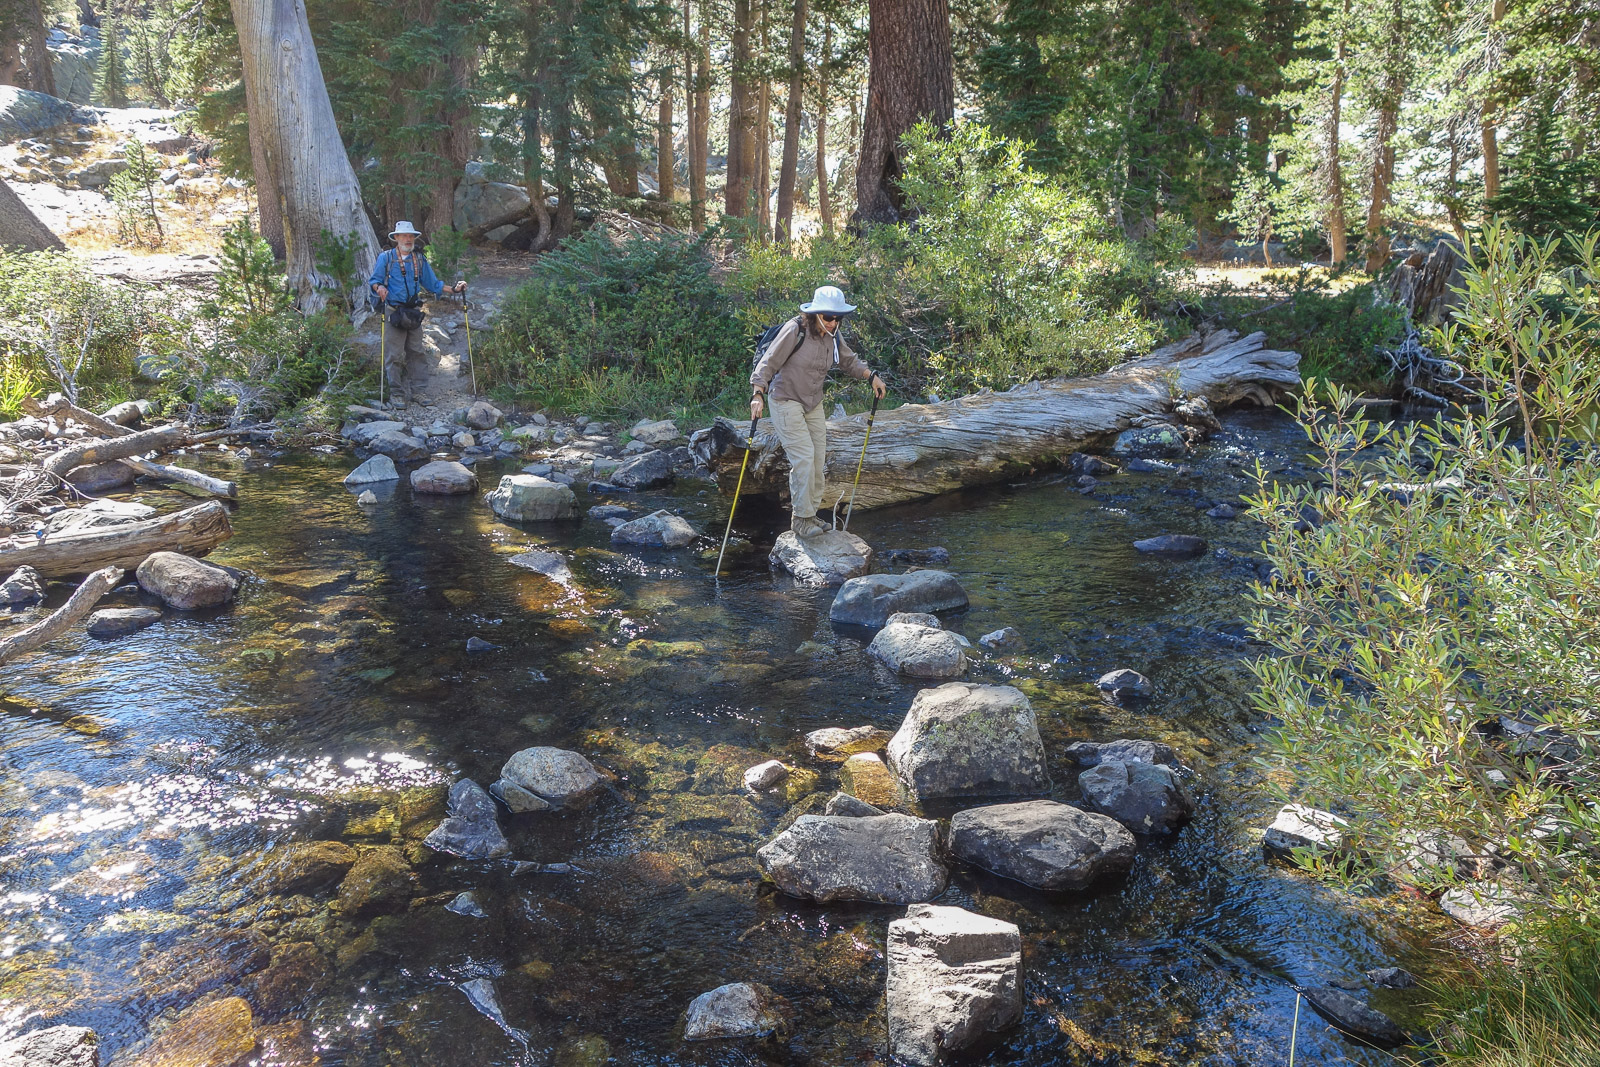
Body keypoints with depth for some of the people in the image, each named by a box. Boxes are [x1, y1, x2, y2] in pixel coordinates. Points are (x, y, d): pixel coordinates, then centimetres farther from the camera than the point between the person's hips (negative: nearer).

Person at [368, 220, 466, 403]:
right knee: (394, 354, -7)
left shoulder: (419, 259, 16)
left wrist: (454, 288, 5)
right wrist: (379, 287, -22)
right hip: (393, 312, -4)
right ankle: (397, 394, -7)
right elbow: (373, 281, 1)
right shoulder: (385, 257, 4)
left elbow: (432, 284, 17)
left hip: (414, 312, 4)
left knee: (415, 352, 4)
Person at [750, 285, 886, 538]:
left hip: (813, 404, 7)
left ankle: (810, 514, 20)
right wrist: (758, 394, -33)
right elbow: (768, 363, -21)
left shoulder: (832, 335, 1)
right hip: (786, 401, -7)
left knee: (818, 460, 6)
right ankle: (800, 518, -4)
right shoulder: (795, 330, -20)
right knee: (803, 457, -15)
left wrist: (872, 377, 6)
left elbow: (848, 360, 19)